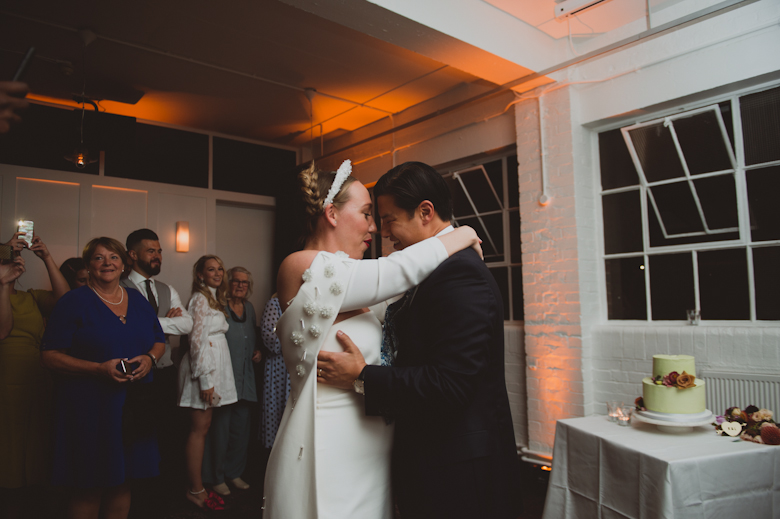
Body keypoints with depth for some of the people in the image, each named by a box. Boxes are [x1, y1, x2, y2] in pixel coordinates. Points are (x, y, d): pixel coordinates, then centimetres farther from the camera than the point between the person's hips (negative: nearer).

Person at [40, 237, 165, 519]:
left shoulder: (138, 300, 10)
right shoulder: (74, 302, -5)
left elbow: (159, 340, 17)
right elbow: (50, 355, -8)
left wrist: (149, 358, -6)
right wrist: (99, 368, -21)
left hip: (134, 405, 5)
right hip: (89, 408, -4)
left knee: (123, 483, 14)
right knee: (88, 490, 4)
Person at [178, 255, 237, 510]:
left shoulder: (215, 298, 17)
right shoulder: (200, 298, -10)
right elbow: (197, 339, -16)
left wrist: (212, 378, 14)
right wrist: (205, 379, -18)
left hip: (214, 364, 9)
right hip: (203, 367, -9)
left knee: (203, 426, 11)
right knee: (199, 428, -3)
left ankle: (197, 483, 18)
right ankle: (196, 490, 6)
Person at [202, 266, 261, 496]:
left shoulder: (249, 309, 12)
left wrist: (258, 351, 7)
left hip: (245, 380, 7)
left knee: (241, 427, 13)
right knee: (220, 427, 1)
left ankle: (234, 472, 30)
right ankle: (216, 477, 19)